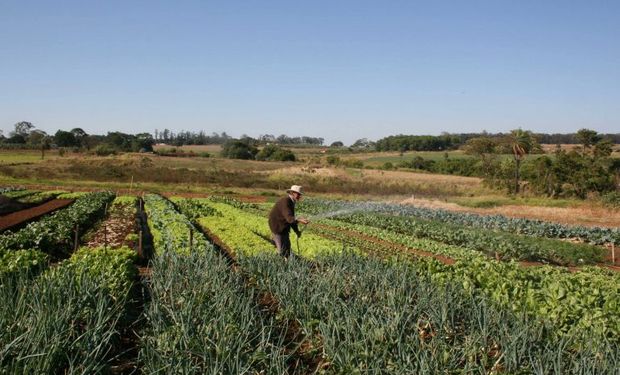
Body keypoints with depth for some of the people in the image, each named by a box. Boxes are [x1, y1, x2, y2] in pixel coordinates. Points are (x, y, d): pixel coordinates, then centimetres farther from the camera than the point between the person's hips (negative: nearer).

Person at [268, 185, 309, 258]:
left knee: (287, 247, 15)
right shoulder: (285, 201, -25)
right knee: (282, 250, -7)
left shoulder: (291, 202, 6)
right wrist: (299, 220, -53)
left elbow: (291, 218, 15)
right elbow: (289, 218, -37)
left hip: (284, 228, 10)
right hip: (277, 227, -10)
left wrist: (297, 231, 13)